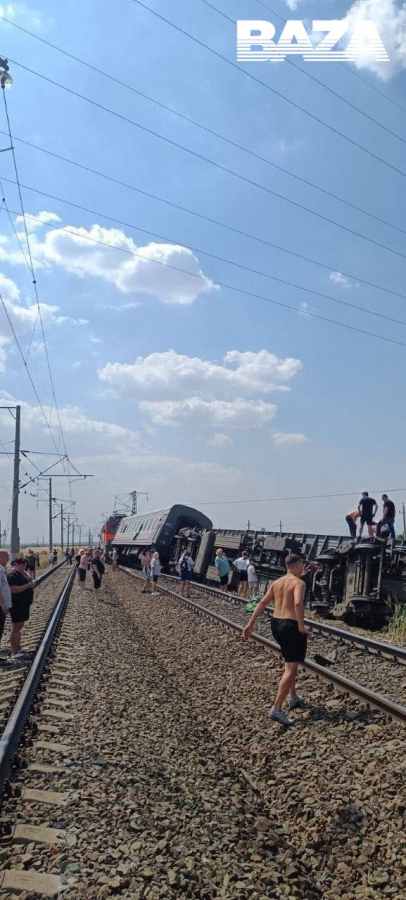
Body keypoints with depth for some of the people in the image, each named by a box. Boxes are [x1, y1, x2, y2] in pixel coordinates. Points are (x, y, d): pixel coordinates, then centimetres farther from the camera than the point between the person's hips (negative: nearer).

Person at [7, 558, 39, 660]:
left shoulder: (22, 573, 12)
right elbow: (13, 589, -27)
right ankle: (14, 653, -2)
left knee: (20, 626, 16)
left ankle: (18, 648, 26)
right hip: (17, 605, -10)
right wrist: (28, 585, -25)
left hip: (23, 604, 10)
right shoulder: (12, 575, -17)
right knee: (16, 627, -6)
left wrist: (32, 584, 6)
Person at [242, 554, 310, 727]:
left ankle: (294, 698, 39)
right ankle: (277, 709, -10)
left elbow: (263, 603, 6)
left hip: (276, 623, 8)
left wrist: (250, 624, 5)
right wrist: (301, 626, -22)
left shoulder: (276, 583, 11)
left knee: (290, 662, 26)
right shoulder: (299, 583, -10)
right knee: (291, 668, -5)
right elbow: (298, 603, -30)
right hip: (291, 626, -8)